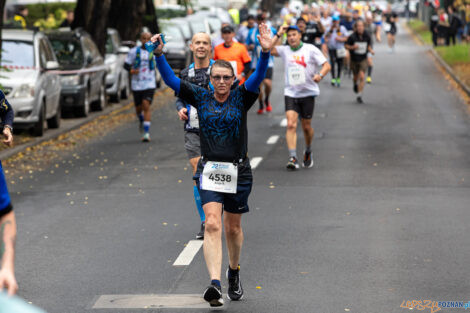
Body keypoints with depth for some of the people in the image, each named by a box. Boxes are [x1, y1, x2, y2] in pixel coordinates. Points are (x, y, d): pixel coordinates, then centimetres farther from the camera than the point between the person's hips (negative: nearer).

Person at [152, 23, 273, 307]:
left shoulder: (241, 98, 0)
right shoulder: (201, 97, 3)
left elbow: (258, 77, -16)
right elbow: (171, 80, -3)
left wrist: (265, 52, -34)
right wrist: (159, 54, -19)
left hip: (238, 171, 0)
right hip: (209, 169, 0)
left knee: (233, 227, 14)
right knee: (212, 224, -16)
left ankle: (234, 272, 39)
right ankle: (215, 283, -26)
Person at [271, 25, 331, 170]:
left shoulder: (311, 49, -3)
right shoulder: (285, 50, 5)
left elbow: (327, 65, -4)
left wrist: (320, 75, -24)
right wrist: (278, 34, -9)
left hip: (308, 93, -1)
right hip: (290, 93, 1)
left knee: (306, 127, 7)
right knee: (291, 125, -15)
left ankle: (308, 152, 34)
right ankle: (293, 158, -19)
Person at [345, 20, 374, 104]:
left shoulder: (367, 36, -7)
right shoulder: (352, 37, -14)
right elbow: (346, 45, -4)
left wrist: (371, 50, -9)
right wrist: (352, 47, -23)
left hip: (363, 59, 0)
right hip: (354, 60, 0)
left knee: (362, 77, -14)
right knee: (356, 77, 14)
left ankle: (359, 96, -9)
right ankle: (355, 83, 53)